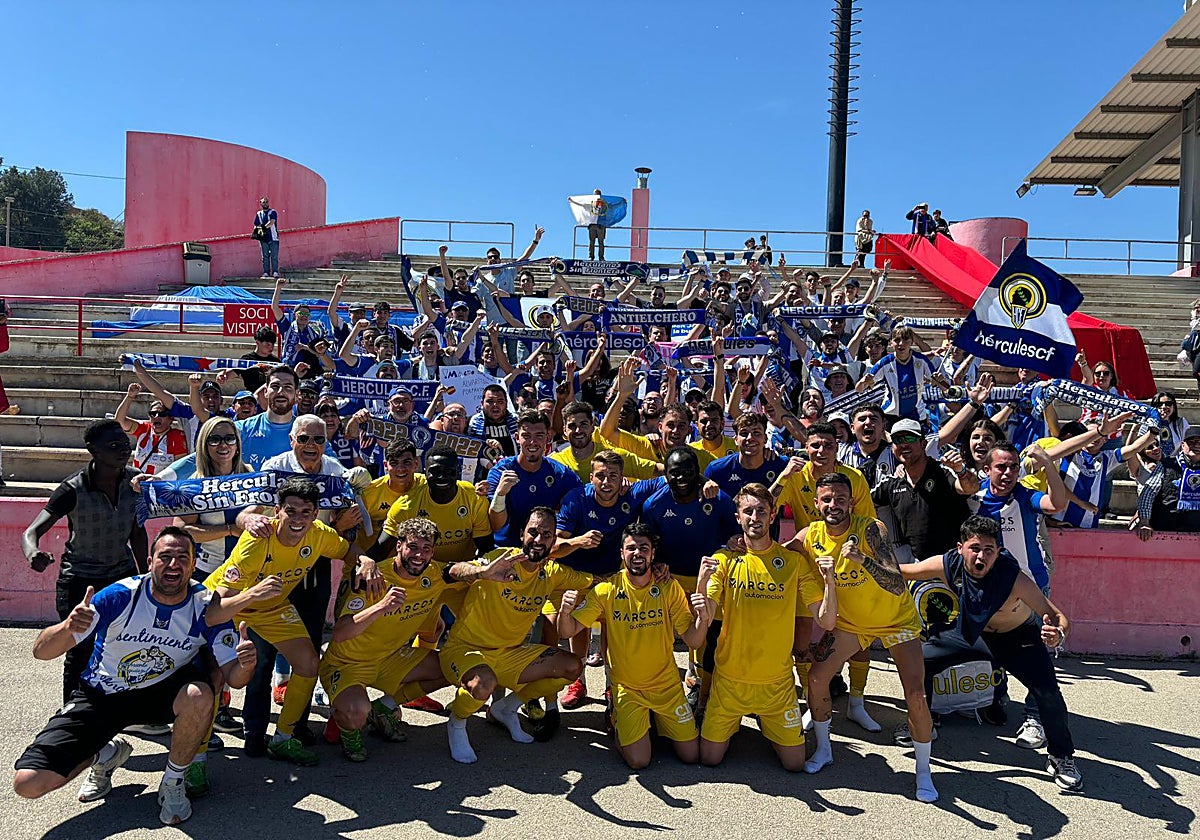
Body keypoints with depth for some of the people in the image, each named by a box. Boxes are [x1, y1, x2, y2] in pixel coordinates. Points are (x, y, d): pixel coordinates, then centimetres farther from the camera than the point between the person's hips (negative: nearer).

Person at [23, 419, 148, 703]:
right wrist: (33, 552, -48)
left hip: (123, 576, 4)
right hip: (80, 580, -3)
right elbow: (32, 531, -23)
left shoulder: (134, 481, -7)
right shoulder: (73, 490, -20)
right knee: (80, 653, 1)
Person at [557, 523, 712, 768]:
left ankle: (658, 721, 29)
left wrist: (702, 619, -31)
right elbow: (568, 632, -13)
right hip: (626, 687, -1)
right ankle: (619, 722, 20)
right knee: (638, 760, -11)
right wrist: (565, 612, -35)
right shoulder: (606, 590, -11)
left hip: (667, 685, 2)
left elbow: (693, 641, -9)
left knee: (692, 755, 1)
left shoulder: (669, 588, -8)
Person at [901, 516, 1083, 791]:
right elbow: (901, 572, -14)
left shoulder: (1014, 578, -37)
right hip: (971, 630, 3)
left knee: (1049, 693, -20)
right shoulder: (947, 565, -29)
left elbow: (1059, 617, -34)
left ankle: (1061, 758, 9)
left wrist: (1058, 634, -56)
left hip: (1019, 636, -3)